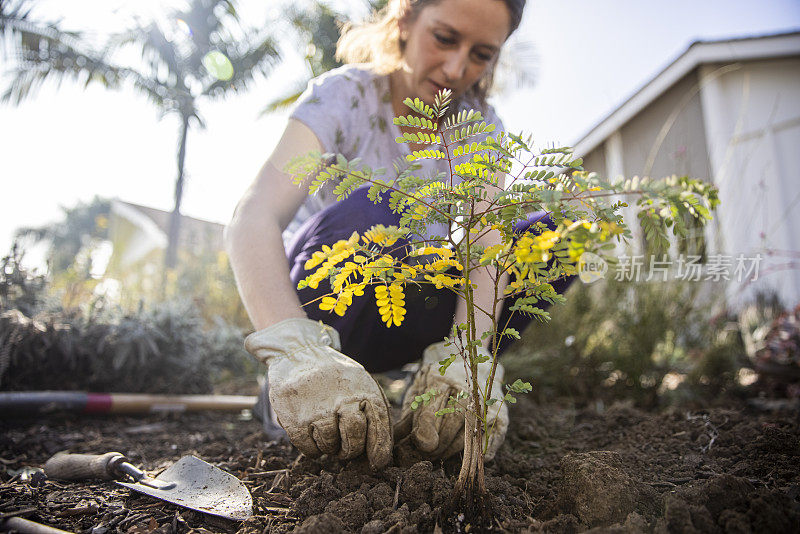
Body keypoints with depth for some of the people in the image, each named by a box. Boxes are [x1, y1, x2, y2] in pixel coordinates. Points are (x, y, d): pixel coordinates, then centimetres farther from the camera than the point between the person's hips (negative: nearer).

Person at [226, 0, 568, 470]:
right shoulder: (344, 94, -16)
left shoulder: (480, 126, -4)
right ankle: (289, 390, -14)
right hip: (312, 299, -3)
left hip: (408, 311, 4)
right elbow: (253, 219, -32)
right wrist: (294, 350, -49)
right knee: (374, 212, -35)